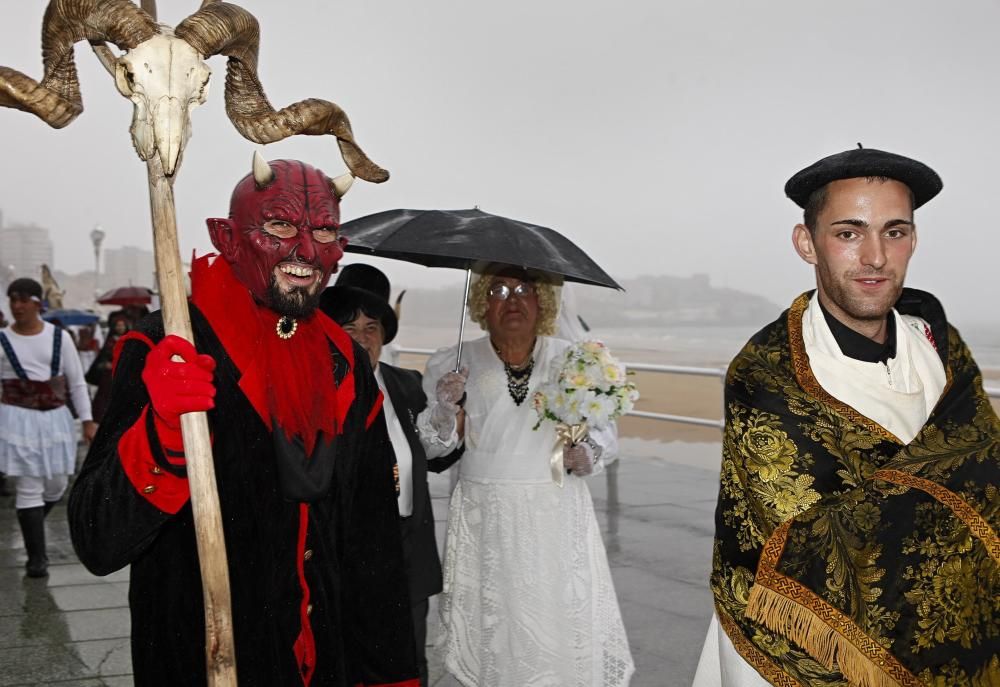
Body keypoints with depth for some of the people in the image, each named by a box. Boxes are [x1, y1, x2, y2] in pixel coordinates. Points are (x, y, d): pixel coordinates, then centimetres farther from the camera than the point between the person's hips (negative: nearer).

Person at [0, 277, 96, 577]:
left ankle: (30, 527, 39)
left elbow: (77, 383, 6)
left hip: (55, 418, 3)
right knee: (29, 489, -4)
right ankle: (36, 557, 4)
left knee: (57, 485, 10)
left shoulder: (59, 336, 2)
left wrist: (88, 421, 2)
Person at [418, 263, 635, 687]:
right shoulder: (454, 365, 1)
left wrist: (586, 454, -12)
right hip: (487, 522, 0)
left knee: (566, 629, 1)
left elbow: (606, 435, 8)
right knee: (494, 629, 4)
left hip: (558, 522, 0)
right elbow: (429, 445, 1)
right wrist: (446, 408, -17)